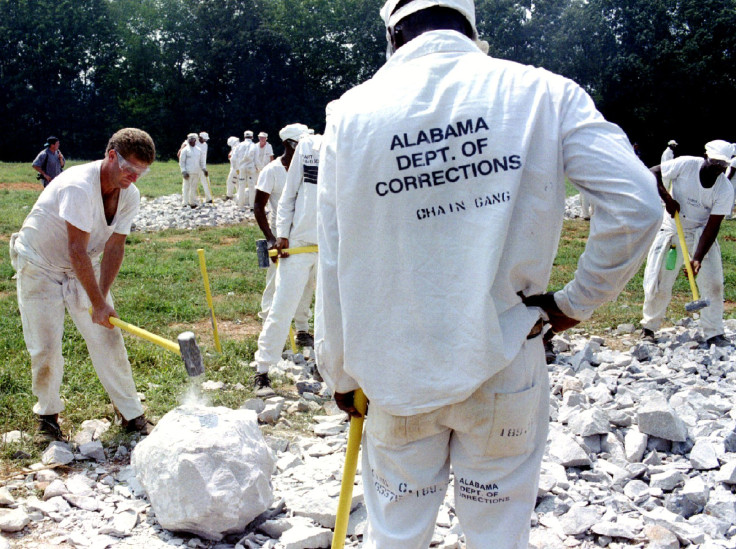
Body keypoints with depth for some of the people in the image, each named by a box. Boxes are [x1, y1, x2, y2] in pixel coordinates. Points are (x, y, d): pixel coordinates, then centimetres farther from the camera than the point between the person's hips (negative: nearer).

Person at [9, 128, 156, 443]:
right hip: (40, 267, -5)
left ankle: (131, 414, 9)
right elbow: (77, 251, -32)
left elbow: (114, 247, -9)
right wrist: (98, 303, -30)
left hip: (85, 269, 5)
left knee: (108, 339, 0)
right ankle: (47, 414, 19)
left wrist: (102, 296, -19)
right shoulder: (79, 186, -32)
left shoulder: (130, 196, -10)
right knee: (45, 347, -5)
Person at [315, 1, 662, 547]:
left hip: (398, 374, 1)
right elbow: (637, 203, -12)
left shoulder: (353, 112, -4)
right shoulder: (542, 92, -6)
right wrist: (576, 302, 0)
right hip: (505, 370, 0)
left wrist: (341, 373, 10)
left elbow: (334, 265, -1)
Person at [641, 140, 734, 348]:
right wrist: (667, 198, -24)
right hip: (672, 228, -1)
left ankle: (714, 334, 3)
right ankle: (649, 327, 18)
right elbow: (653, 173, -10)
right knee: (658, 283, -3)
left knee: (713, 283, -9)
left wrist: (698, 259, -29)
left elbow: (712, 227, -20)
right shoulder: (686, 165, -21)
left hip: (701, 233, 1)